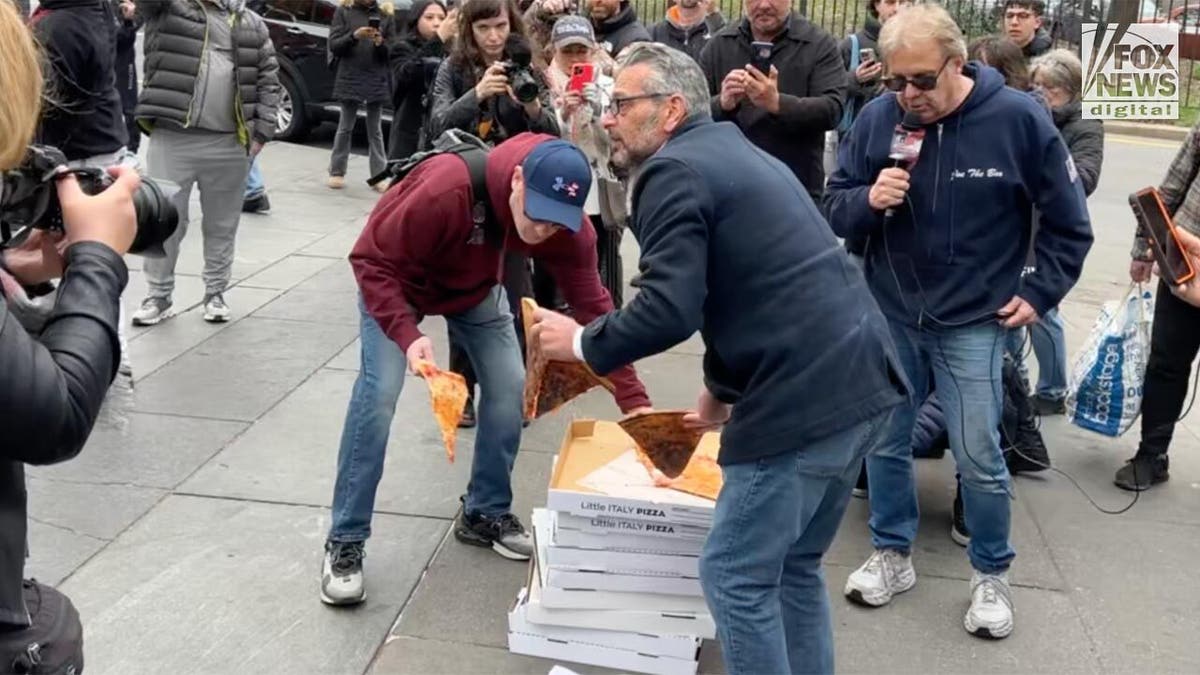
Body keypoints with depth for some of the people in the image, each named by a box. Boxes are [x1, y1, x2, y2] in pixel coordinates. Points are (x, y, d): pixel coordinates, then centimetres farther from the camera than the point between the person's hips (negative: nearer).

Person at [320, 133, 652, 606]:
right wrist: (407, 334, -46)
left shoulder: (567, 228, -27)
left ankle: (485, 514, 20)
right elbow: (371, 261, -33)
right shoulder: (445, 188, -42)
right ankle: (345, 542, -5)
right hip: (397, 282, -5)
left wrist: (634, 402, -27)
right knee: (379, 391, -18)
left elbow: (593, 308, -22)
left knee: (509, 387, -2)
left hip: (475, 290, 5)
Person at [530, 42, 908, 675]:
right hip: (860, 379, 10)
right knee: (795, 565, 22)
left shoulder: (673, 171, -8)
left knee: (736, 576, 4)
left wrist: (582, 342, -2)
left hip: (804, 399, -10)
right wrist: (721, 387, 33)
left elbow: (669, 310, -19)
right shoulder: (737, 153, 22)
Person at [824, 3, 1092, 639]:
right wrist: (868, 200, -21)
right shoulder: (876, 117, -9)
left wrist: (1040, 293, -4)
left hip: (973, 322, -2)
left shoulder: (1018, 118, -13)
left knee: (978, 456, 3)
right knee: (884, 442, 12)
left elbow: (1068, 222, -1)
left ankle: (991, 574, 24)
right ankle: (892, 554, 31)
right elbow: (835, 207, -1)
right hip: (888, 315, 3)